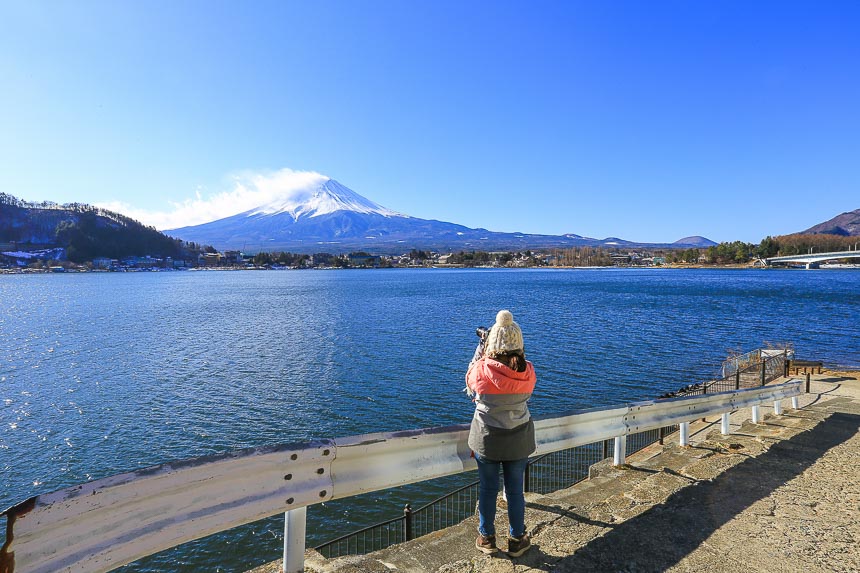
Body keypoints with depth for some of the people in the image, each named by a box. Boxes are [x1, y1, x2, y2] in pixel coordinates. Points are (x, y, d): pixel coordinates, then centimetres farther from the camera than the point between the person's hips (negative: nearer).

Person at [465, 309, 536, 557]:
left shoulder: (482, 370, -22)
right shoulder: (528, 372, -14)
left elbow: (469, 381, 1)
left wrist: (481, 348, 5)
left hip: (486, 440, -1)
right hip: (519, 442, 2)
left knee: (487, 490, 16)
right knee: (515, 491, 17)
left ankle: (486, 538, 33)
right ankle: (517, 540, 33)